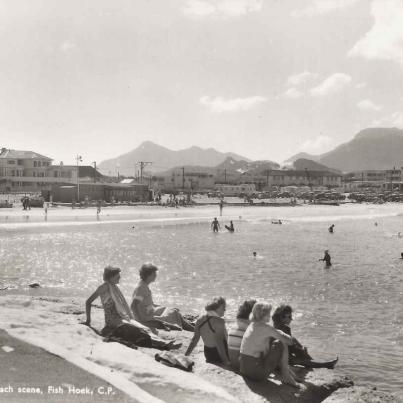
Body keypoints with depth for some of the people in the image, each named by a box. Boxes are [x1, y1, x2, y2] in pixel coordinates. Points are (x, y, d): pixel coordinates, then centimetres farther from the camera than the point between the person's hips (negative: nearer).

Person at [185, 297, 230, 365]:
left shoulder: (200, 320, 1)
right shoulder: (219, 321, -20)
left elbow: (195, 339, 1)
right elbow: (219, 342, -26)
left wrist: (186, 355, 6)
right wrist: (226, 361, -26)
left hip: (207, 352, 8)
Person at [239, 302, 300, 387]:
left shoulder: (252, 325, 8)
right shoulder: (265, 327, -16)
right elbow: (290, 341, -12)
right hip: (257, 373, -9)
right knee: (281, 344, -2)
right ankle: (285, 374, 8)